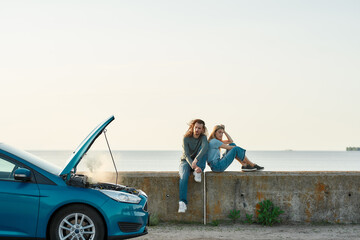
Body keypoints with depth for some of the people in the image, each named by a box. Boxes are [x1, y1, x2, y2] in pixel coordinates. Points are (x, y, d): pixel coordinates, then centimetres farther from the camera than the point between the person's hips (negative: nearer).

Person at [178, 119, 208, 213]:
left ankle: (198, 173, -29)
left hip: (197, 164, 2)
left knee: (203, 149, -24)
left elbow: (205, 147, -29)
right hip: (185, 162, -2)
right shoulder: (186, 138, -10)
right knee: (184, 176, -35)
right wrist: (194, 166, -38)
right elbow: (186, 155, -20)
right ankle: (182, 203, -43)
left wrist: (196, 160, -46)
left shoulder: (203, 137, -6)